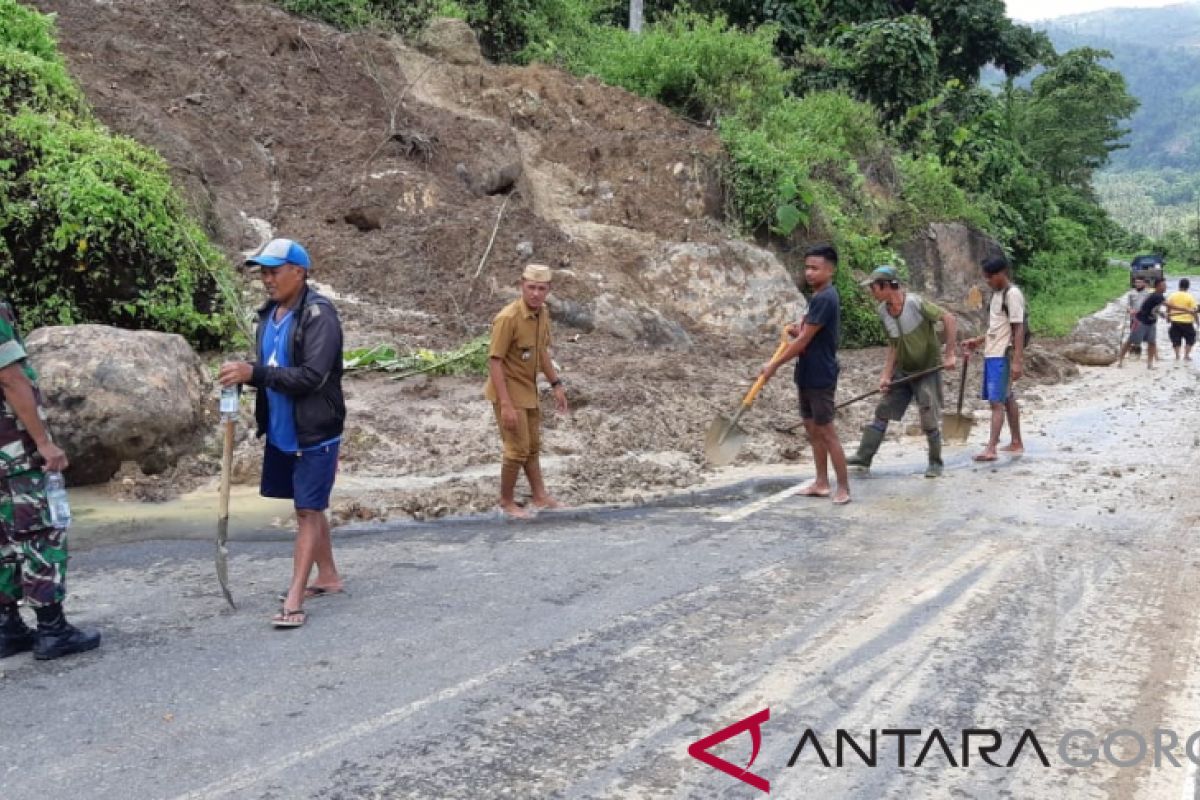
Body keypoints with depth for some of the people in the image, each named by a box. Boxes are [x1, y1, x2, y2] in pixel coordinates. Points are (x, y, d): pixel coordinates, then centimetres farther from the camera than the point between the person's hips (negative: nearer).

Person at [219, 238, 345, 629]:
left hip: (314, 432, -8)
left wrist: (253, 372, -28)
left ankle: (294, 601, -1)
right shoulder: (269, 313, 8)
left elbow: (311, 376, -25)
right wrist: (244, 376, -5)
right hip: (281, 431, 8)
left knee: (308, 511, -3)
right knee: (308, 507, 17)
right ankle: (328, 576, 32)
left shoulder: (319, 315, -17)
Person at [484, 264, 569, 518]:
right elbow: (494, 362, -25)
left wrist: (556, 385, 12)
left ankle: (540, 496, 32)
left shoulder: (543, 312, -2)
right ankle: (507, 501, 18)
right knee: (517, 448, 0)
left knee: (533, 445, 19)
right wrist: (506, 404, -28)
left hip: (528, 390, 8)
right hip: (509, 391, -8)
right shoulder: (508, 318, -27)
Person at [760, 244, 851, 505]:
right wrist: (796, 331, 0)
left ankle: (844, 488, 2)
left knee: (826, 431, -5)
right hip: (808, 375, 10)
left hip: (820, 376, -10)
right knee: (812, 427, 14)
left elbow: (804, 340, -20)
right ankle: (821, 483, 22)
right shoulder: (819, 297, 11)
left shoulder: (824, 298, -20)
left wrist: (774, 365, -13)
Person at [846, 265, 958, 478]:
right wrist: (886, 376, -2)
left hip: (928, 369, -6)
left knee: (929, 419, -2)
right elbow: (893, 346, 5)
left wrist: (950, 354, -24)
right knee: (882, 411, 4)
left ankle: (935, 463, 15)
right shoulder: (883, 312, -2)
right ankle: (863, 457, 9)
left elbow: (950, 319, -22)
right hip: (902, 370, 6)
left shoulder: (916, 303, -23)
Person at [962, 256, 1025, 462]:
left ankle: (990, 449, -14)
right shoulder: (997, 294, 14)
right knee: (1007, 399, 16)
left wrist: (1017, 361, -22)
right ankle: (1016, 443, 25)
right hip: (992, 354, 10)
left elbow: (1019, 329, -18)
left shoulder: (1012, 294, -14)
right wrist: (978, 341, 17)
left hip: (1003, 356, -9)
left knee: (996, 401, -12)